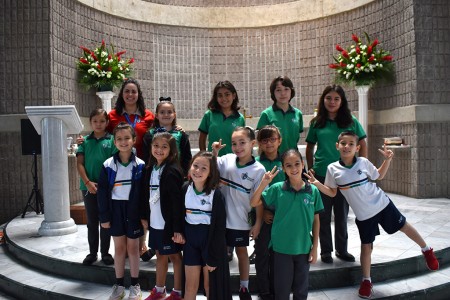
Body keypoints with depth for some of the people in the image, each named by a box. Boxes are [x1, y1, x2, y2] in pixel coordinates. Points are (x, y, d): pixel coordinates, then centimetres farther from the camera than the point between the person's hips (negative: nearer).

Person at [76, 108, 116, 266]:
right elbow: (80, 163, 1)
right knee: (92, 221, 12)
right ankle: (92, 252, 24)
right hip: (88, 186, 2)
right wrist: (88, 182, -11)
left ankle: (105, 252, 22)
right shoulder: (85, 140, 5)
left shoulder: (112, 140, -2)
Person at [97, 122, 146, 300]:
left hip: (133, 210, -1)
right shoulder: (108, 165, -4)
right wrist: (104, 216, -3)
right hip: (115, 209, 1)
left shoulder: (140, 165, -6)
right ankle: (119, 285, 25)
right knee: (119, 248, 11)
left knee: (133, 248, 9)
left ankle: (135, 285, 23)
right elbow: (102, 192, -1)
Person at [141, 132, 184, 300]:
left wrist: (178, 228, -21)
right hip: (155, 223, 7)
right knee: (160, 255, 19)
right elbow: (146, 196, 12)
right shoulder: (150, 169, 5)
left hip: (169, 224, -6)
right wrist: (145, 217, 12)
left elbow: (177, 202, -20)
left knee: (175, 256, 9)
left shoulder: (172, 172, -17)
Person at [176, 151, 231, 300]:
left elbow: (219, 227, -15)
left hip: (210, 240, -3)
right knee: (190, 285, 11)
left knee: (210, 285, 11)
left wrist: (213, 257, -14)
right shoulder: (185, 188, -3)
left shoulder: (216, 194, -16)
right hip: (190, 240, 3)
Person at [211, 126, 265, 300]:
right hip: (221, 217, 2)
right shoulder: (226, 159, -5)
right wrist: (214, 153, -14)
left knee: (241, 252, 17)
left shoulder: (258, 170, -12)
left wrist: (258, 223, -6)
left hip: (241, 220, -2)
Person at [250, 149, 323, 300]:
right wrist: (263, 183, -21)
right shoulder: (277, 188, -9)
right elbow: (254, 203, -8)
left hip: (304, 248, 1)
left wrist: (315, 247, 2)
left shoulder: (313, 191, -5)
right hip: (281, 248, -1)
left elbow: (316, 220, 2)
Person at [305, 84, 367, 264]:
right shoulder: (316, 123, 3)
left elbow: (363, 145, 7)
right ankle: (325, 251, 21)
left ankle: (342, 249, 27)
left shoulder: (351, 121, 2)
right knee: (323, 215, 7)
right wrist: (310, 168, 2)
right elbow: (309, 148, 11)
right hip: (322, 175, 0)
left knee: (342, 214, 11)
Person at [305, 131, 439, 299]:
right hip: (363, 215, 0)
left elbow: (379, 176, 8)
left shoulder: (363, 162, -9)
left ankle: (426, 250, 43)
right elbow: (332, 193, -2)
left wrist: (387, 160, -6)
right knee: (366, 246, 7)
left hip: (382, 204, 1)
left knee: (403, 226, 15)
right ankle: (366, 281, 23)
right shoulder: (333, 169, -11)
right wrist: (317, 184, -17)